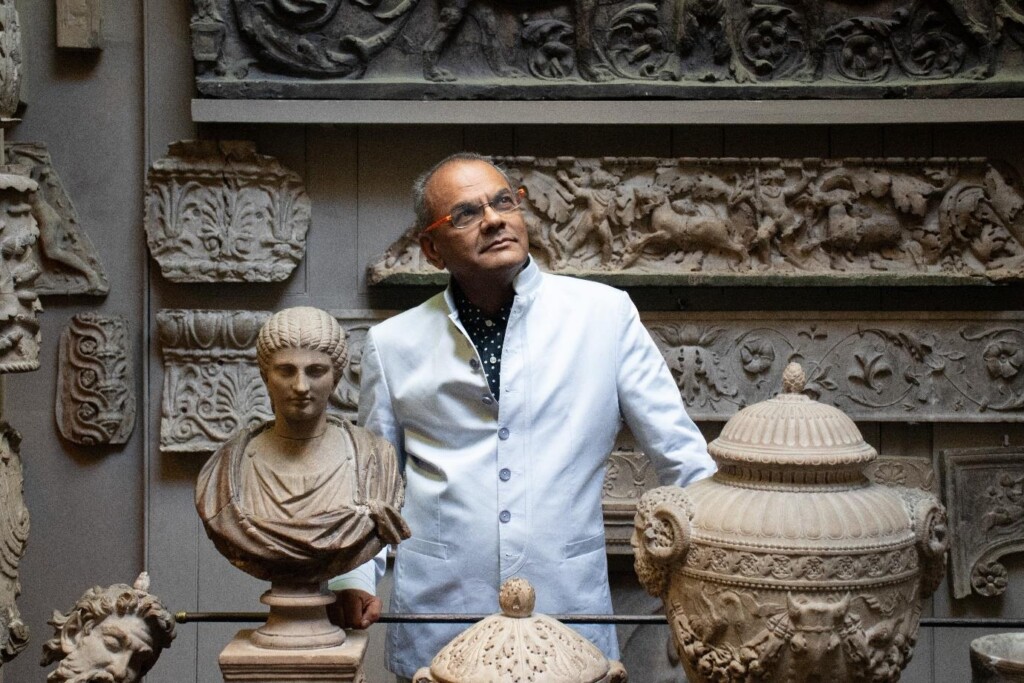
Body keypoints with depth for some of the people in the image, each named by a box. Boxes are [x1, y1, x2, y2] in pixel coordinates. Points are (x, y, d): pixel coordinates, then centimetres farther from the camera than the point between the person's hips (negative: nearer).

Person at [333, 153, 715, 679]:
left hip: (570, 614, -1)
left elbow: (682, 456, 1)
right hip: (434, 622, 1)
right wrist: (354, 580, -1)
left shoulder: (605, 314, -1)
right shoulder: (393, 344, 4)